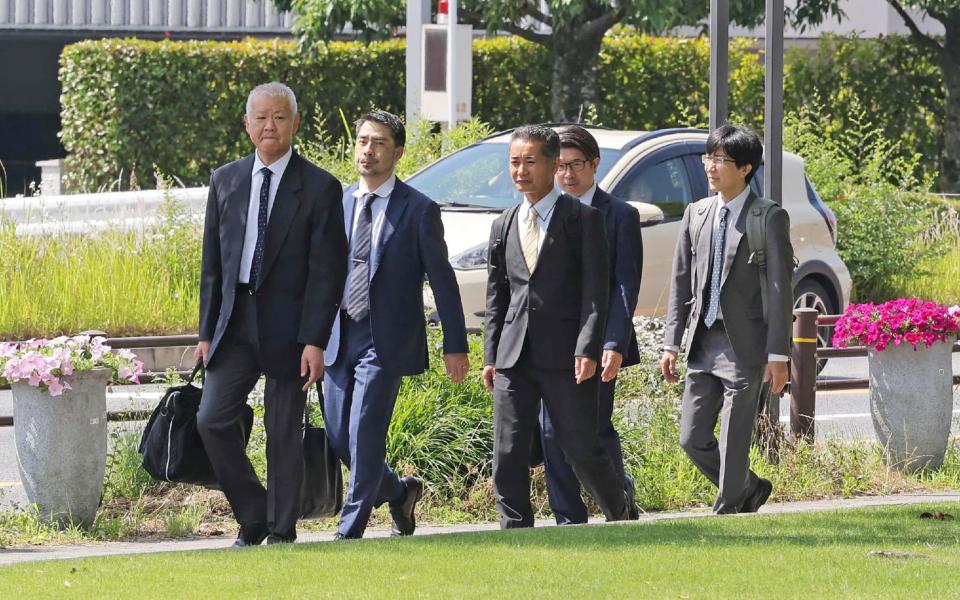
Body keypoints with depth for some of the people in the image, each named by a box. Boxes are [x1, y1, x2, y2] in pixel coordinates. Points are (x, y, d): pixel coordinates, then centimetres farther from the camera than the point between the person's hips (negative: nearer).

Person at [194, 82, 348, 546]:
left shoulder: (319, 188, -4)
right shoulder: (226, 181, 9)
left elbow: (327, 271, -6)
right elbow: (212, 262, 12)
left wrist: (315, 341, -13)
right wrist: (206, 332, 8)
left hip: (287, 327, -4)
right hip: (234, 324, 4)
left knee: (284, 433, 1)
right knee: (212, 420, -5)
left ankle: (281, 533, 11)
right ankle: (253, 517, 11)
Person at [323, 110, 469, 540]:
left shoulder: (419, 210, -3)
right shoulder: (337, 203, 10)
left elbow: (443, 281, -1)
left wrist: (455, 346, -4)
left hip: (385, 341, -5)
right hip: (338, 338, 5)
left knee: (364, 434, -11)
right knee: (338, 437, 5)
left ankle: (351, 530, -4)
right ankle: (398, 491, 29)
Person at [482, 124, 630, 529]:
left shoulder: (583, 219, 0)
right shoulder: (504, 226, 15)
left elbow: (595, 291, -6)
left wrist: (587, 350, -15)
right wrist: (490, 356, 10)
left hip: (564, 356, -5)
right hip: (513, 357, 5)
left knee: (581, 449, -2)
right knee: (508, 455, -1)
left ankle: (621, 519, 20)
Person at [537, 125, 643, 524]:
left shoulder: (619, 216, 0)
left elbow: (626, 287, -5)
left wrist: (615, 344, -15)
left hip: (596, 342, -4)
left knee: (595, 428, -3)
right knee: (552, 432, -1)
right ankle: (568, 520, 6)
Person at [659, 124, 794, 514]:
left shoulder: (770, 218, -7)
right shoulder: (696, 214, 10)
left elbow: (780, 288, -9)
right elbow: (681, 282, 14)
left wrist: (778, 354, -13)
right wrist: (671, 343, 9)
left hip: (744, 346, -6)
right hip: (703, 344, 6)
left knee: (733, 445, -3)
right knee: (692, 439, 7)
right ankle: (749, 490, 29)